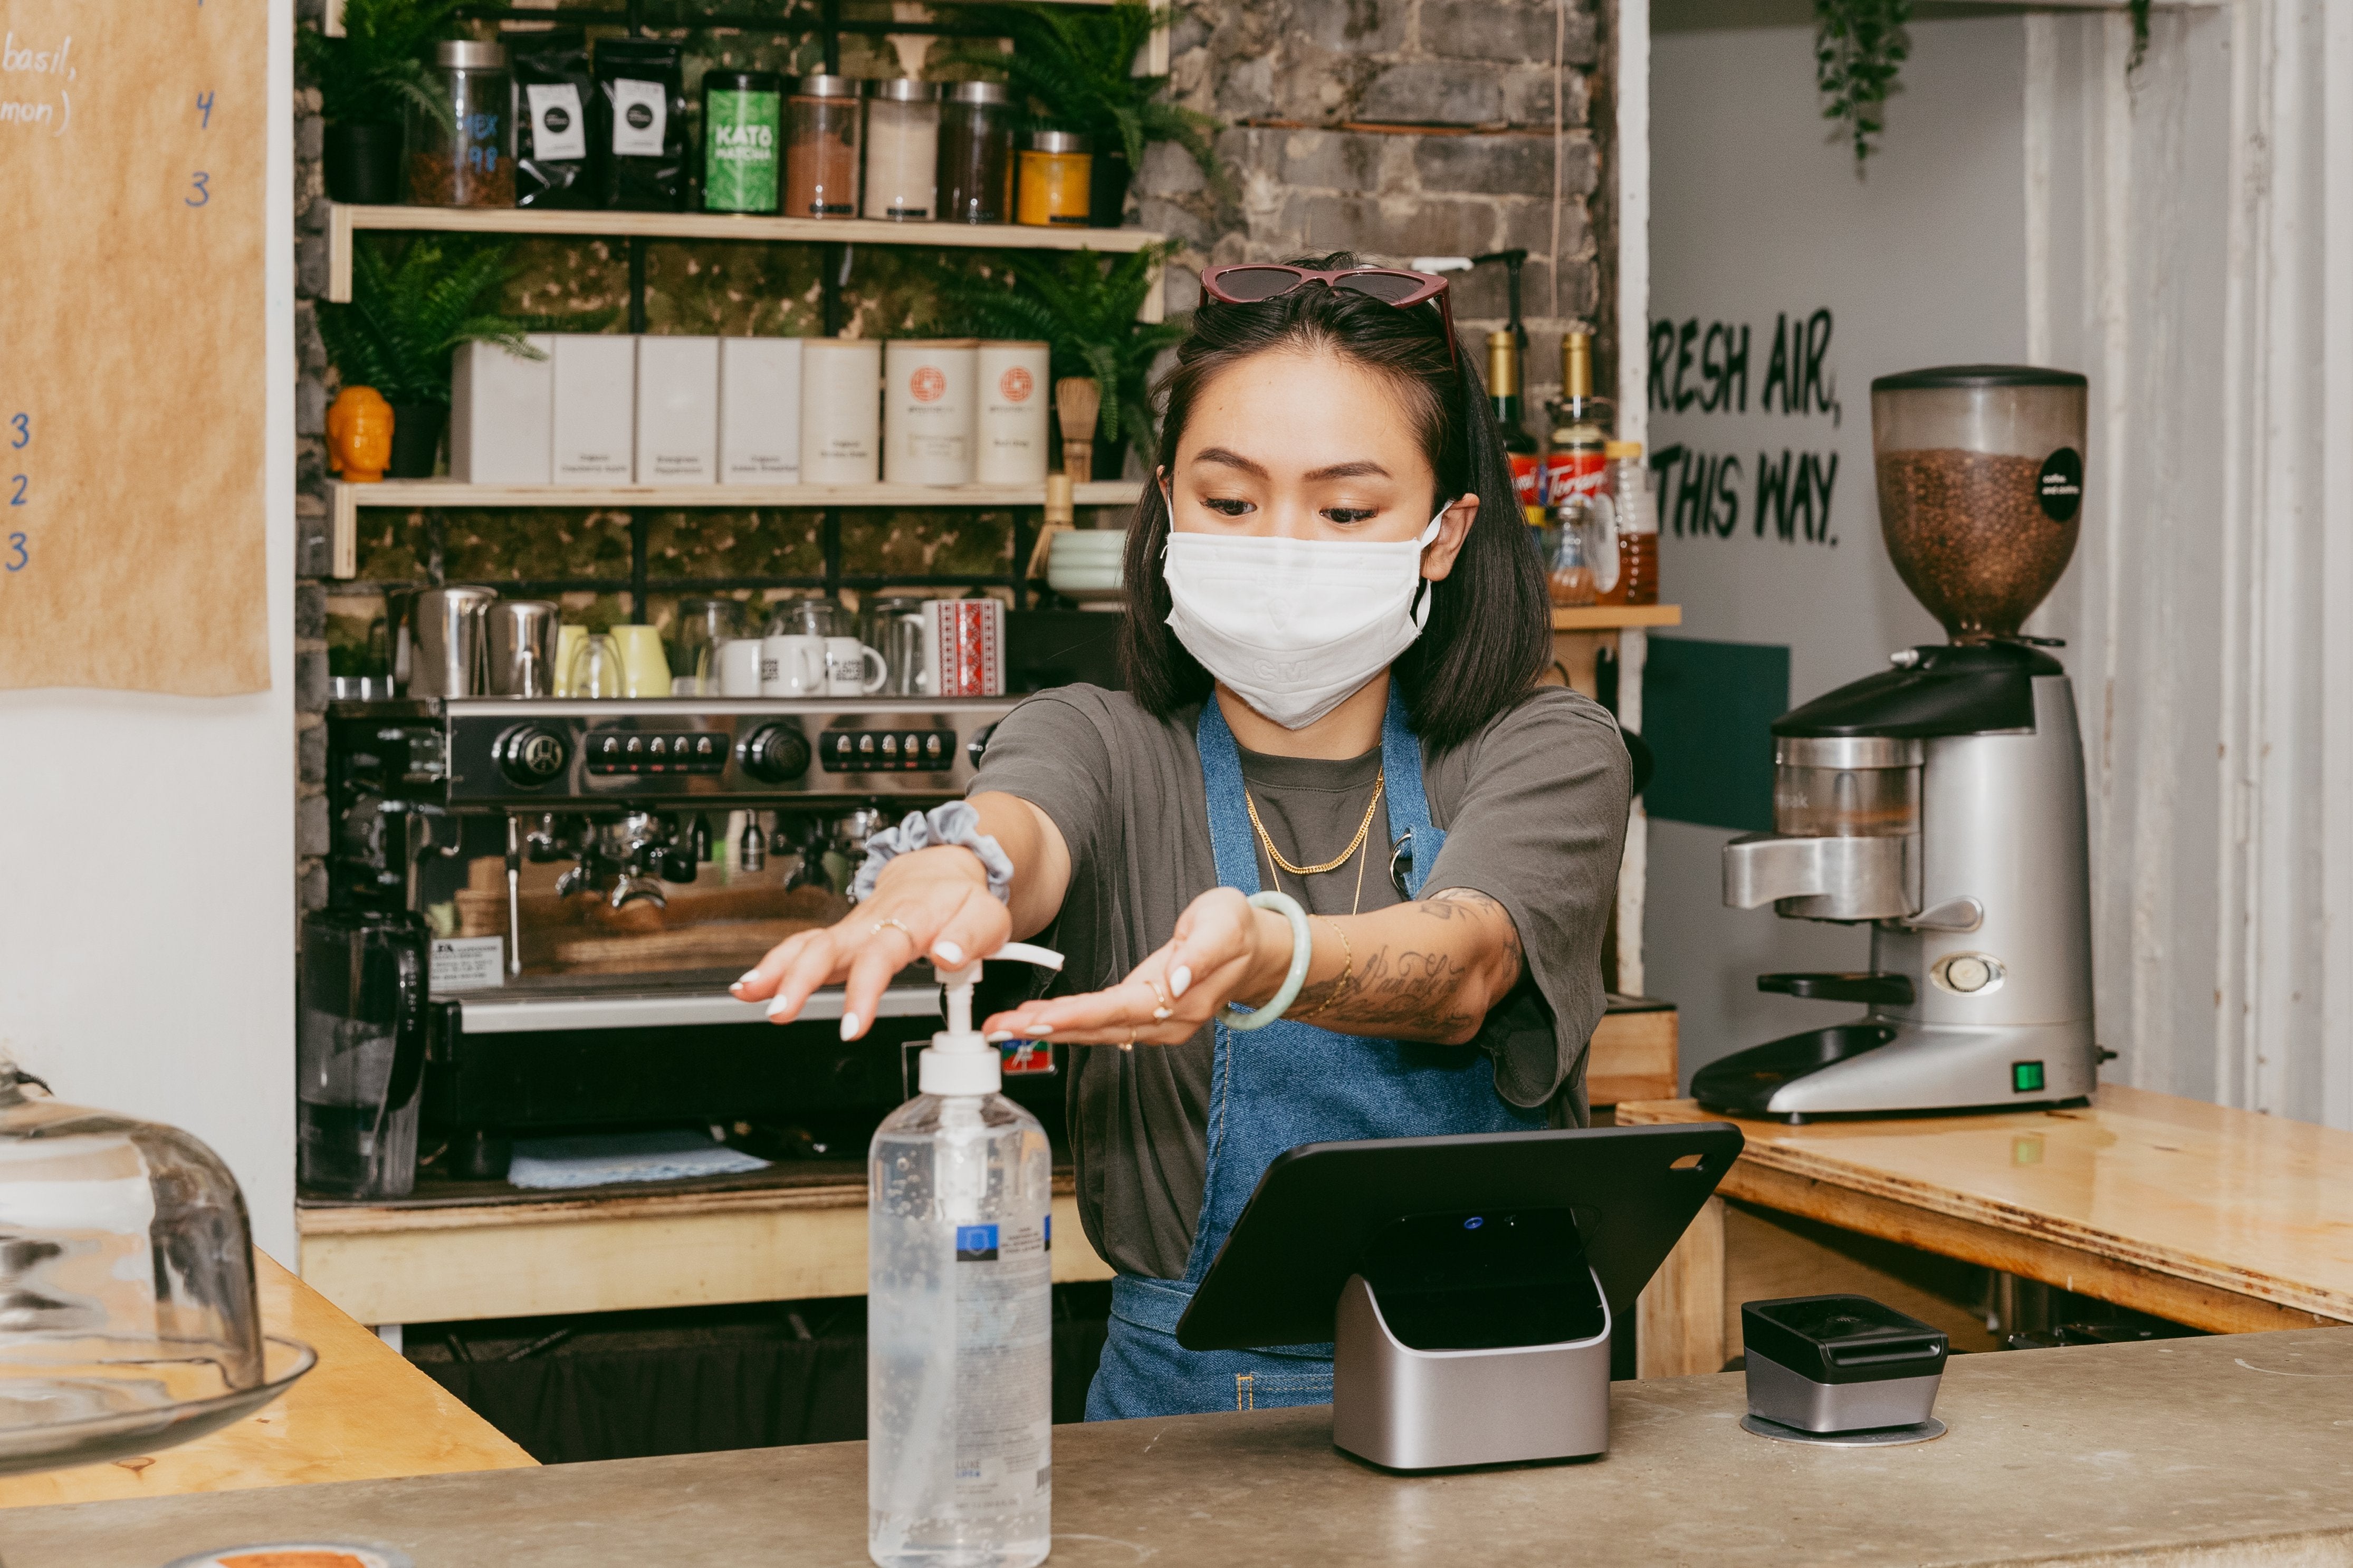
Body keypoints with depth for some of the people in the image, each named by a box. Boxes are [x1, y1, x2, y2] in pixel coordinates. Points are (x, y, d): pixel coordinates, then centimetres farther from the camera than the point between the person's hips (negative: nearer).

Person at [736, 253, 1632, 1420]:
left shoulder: (1548, 755, 2)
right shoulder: (1103, 747, 4)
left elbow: (1460, 972, -20)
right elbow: (1021, 823, -21)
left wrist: (1264, 957, -42)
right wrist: (949, 864, -46)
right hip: (1188, 1400, 2)